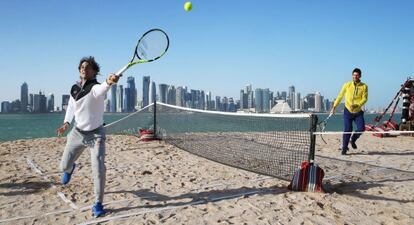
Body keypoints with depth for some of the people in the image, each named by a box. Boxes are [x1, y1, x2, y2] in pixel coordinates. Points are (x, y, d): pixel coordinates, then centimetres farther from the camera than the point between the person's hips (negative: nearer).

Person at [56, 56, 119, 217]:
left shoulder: (95, 87, -20)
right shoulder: (74, 88, 0)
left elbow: (101, 90, -47)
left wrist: (108, 82, -70)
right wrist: (67, 123, -2)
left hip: (96, 134, -5)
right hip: (77, 133, 5)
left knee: (99, 169, -19)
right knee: (64, 166, 15)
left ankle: (98, 204, 0)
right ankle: (70, 168, 56)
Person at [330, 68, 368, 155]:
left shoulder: (364, 86, 0)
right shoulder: (347, 85, 2)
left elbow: (364, 98, -8)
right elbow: (340, 96, 7)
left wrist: (356, 105, -24)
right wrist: (334, 107, 5)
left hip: (358, 112, 1)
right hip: (348, 111, -1)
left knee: (361, 128, -10)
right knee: (347, 130, -4)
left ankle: (353, 140, 20)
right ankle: (344, 148, 8)